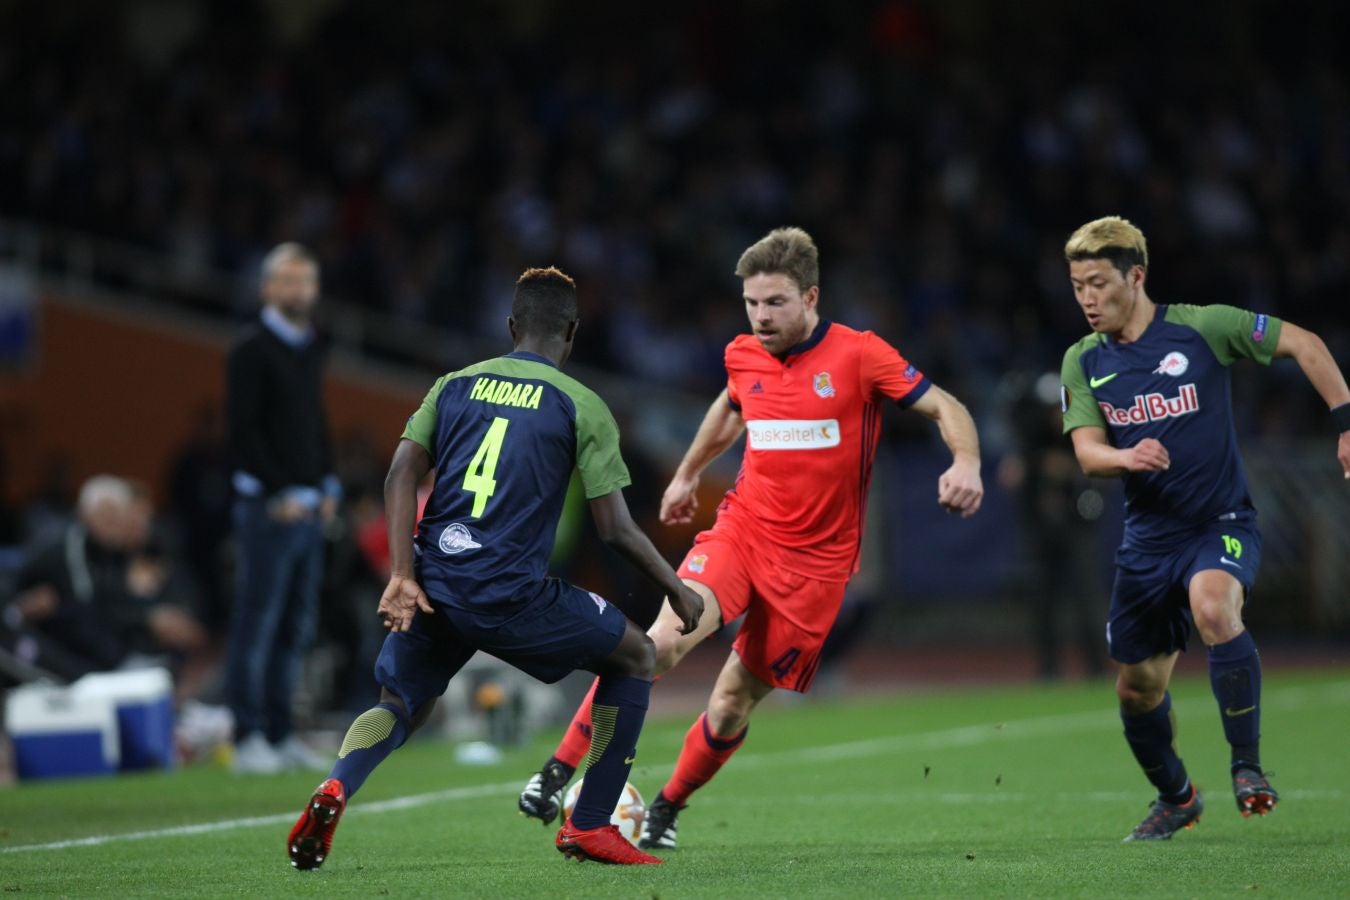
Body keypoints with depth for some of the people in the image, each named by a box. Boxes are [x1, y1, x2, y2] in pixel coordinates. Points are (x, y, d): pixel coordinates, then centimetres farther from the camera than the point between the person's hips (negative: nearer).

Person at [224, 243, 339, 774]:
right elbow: (243, 430, -14)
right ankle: (249, 739, -5)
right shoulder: (252, 352, -8)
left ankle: (280, 735, 13)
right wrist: (280, 494, -16)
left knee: (297, 625, 9)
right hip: (268, 506, -8)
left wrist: (327, 486, 12)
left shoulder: (309, 350, 17)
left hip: (308, 506, 8)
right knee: (257, 624, -6)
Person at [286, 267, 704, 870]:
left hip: (433, 589, 4)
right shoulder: (582, 406, 2)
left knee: (400, 706, 21)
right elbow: (615, 530, 0)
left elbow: (401, 475, 2)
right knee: (636, 656, 18)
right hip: (512, 597, -4)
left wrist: (402, 576, -3)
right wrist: (677, 590, 14)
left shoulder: (454, 385, 14)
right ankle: (589, 826, 17)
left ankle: (335, 789, -14)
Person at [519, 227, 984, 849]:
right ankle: (558, 772, -19)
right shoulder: (743, 357, 5)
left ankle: (665, 811, 24)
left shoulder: (859, 355, -9)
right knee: (664, 639, -24)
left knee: (736, 698, -1)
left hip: (814, 559, -2)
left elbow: (947, 409, -6)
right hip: (742, 529, 2)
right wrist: (688, 474, 40)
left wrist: (966, 464, -26)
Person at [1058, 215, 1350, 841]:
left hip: (1222, 524, -5)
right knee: (1137, 688, 8)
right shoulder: (1083, 362, 3)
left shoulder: (1201, 327, -9)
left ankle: (1247, 764, -22)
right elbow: (1087, 452, -5)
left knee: (1213, 606, -36)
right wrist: (1125, 457, -28)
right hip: (1149, 536, 5)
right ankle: (1175, 798, 36)